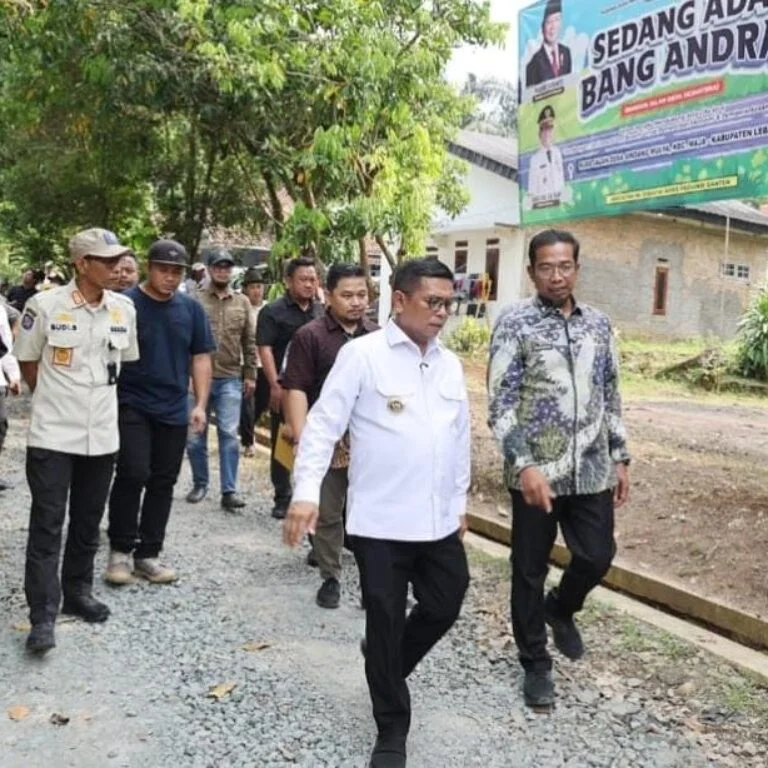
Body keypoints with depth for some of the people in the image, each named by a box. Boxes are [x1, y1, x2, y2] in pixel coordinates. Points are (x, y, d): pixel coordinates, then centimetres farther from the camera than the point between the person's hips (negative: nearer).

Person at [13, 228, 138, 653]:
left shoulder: (124, 309, 1)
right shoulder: (44, 305, -11)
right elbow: (28, 363, 1)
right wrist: (58, 399, 7)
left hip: (102, 434, 4)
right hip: (52, 434, -4)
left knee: (88, 522, 16)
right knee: (46, 525, 0)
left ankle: (78, 592, 33)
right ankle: (42, 616, 7)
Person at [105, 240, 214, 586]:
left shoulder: (191, 308, 6)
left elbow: (201, 358, 9)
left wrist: (200, 404, 1)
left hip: (174, 410, 4)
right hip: (132, 405, -4)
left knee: (163, 482, 8)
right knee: (133, 474, -10)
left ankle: (148, 553, 19)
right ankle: (120, 549, 9)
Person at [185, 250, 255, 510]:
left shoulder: (242, 302, 7)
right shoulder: (195, 300, 0)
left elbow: (249, 342, 9)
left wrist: (250, 374, 6)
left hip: (231, 379, 1)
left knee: (229, 435, -1)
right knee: (195, 435, 8)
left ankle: (229, 491, 3)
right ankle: (199, 483, 25)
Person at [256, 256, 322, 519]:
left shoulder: (321, 311, 11)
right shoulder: (273, 311, -4)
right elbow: (264, 349, -10)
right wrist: (275, 385, -17)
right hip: (285, 389, -4)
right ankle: (282, 498, 16)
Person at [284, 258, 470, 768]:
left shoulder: (451, 364, 10)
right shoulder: (363, 354, -9)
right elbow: (324, 425, -10)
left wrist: (460, 502, 20)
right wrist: (307, 491, -20)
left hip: (439, 522, 6)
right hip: (380, 522, -6)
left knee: (443, 609, 14)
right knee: (386, 622, 6)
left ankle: (385, 669, 42)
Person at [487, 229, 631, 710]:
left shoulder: (599, 324, 8)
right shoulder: (515, 324, -8)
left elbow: (610, 396, 14)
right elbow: (500, 403, -12)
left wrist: (621, 458, 11)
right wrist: (524, 465, -20)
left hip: (592, 470, 4)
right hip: (536, 471, -4)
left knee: (598, 556, 11)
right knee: (530, 571, 8)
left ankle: (561, 609, 43)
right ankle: (536, 663, 27)